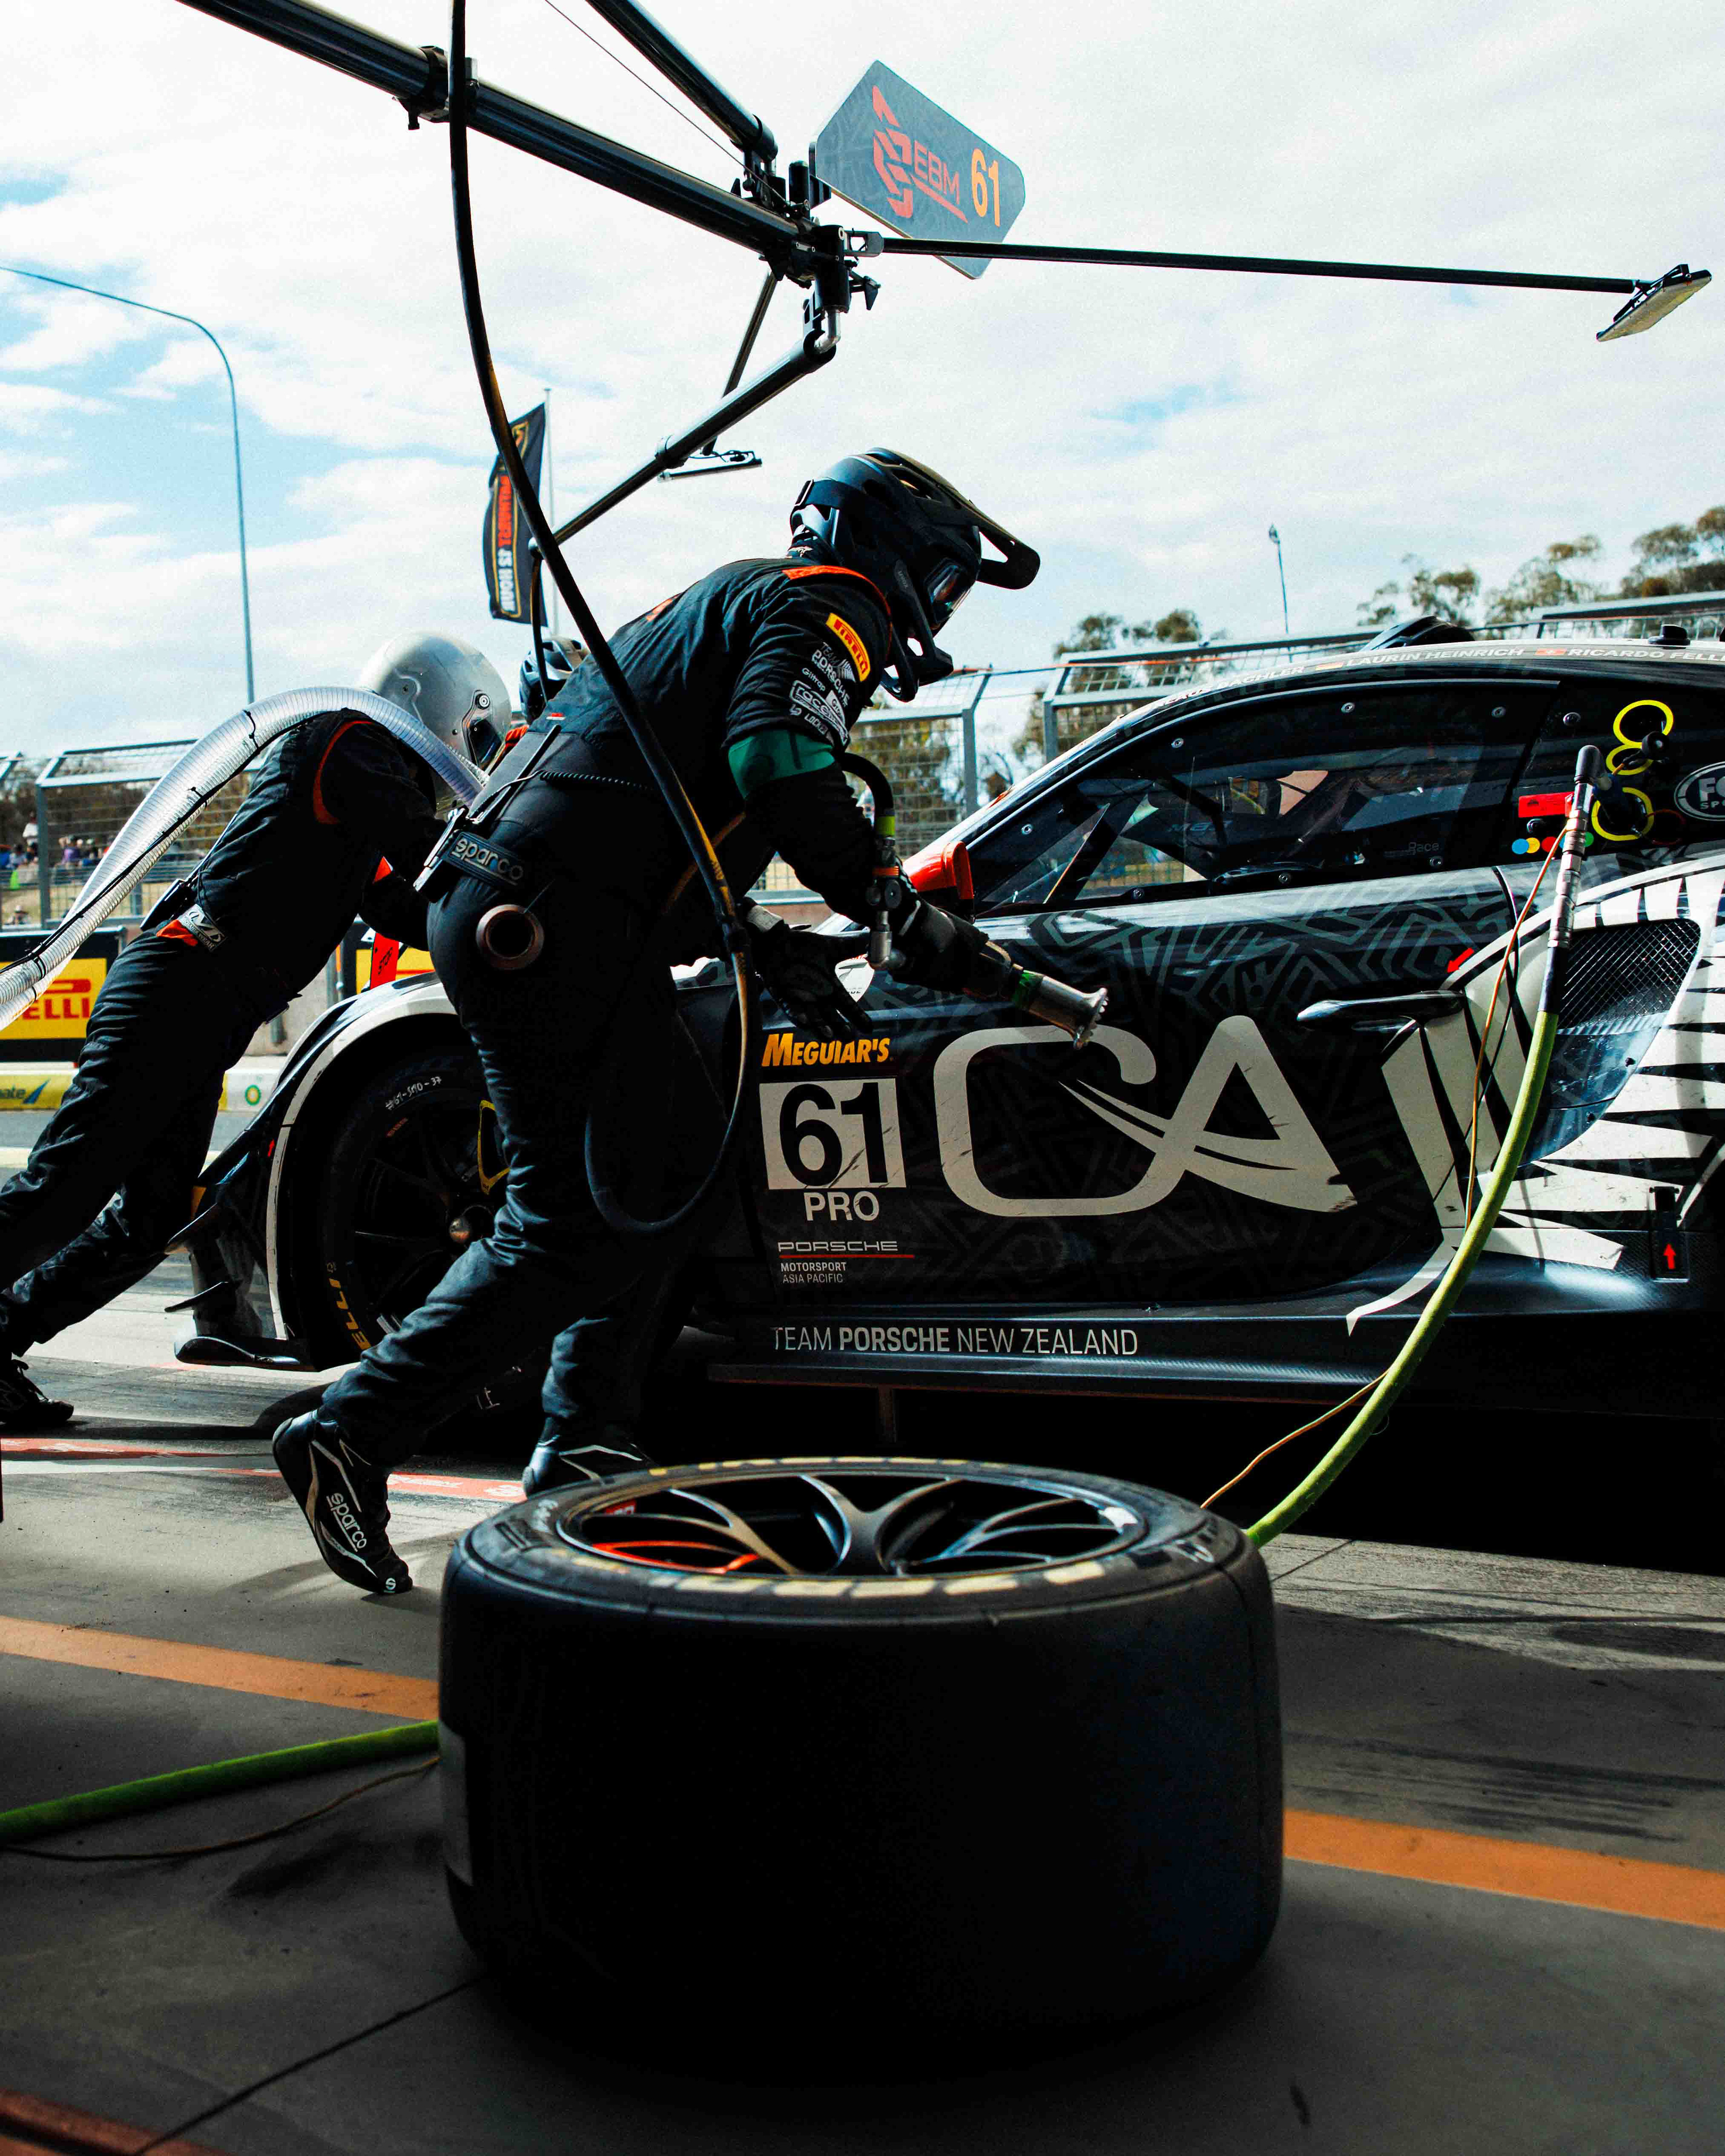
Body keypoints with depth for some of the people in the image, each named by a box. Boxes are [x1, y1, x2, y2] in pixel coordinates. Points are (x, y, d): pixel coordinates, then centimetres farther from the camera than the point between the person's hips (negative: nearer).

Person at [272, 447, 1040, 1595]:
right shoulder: (822, 609, 0)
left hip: (504, 903, 10)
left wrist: (758, 943, 17)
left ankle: (583, 1444, 22)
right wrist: (905, 915, -16)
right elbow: (776, 760, -22)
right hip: (555, 927, -10)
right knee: (571, 1225, -8)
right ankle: (352, 1435, -7)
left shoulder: (732, 603, 30)